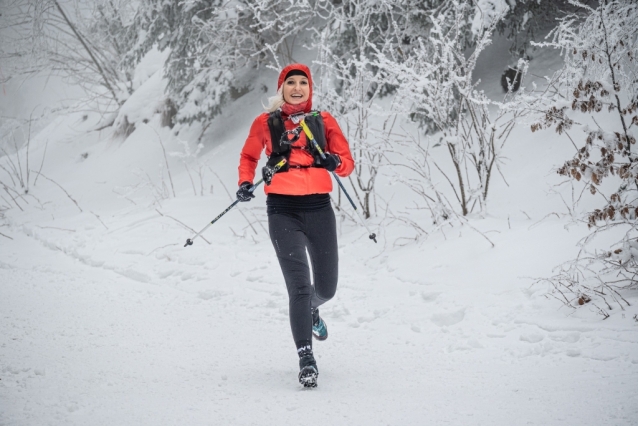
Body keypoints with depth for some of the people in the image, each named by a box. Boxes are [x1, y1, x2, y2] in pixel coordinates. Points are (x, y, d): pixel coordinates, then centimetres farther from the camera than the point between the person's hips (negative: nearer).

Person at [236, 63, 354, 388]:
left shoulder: (324, 120, 7)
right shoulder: (265, 123, 5)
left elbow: (348, 162, 9)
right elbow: (248, 156, 20)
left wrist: (336, 163, -14)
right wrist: (245, 183, 1)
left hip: (318, 208, 2)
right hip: (283, 211, -2)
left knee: (327, 287, 10)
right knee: (299, 286, -14)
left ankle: (311, 310, 47)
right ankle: (306, 359, -6)